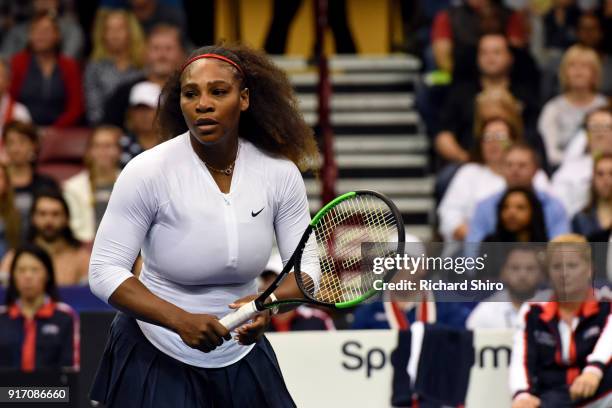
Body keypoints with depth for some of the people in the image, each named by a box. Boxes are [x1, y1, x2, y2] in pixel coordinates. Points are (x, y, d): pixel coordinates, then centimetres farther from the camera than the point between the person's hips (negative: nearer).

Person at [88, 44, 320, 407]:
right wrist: (181, 321, -31)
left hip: (243, 353, 4)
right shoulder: (148, 172, -17)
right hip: (156, 356, -4)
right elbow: (105, 271, -17)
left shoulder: (281, 172, -8)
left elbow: (306, 266, -4)